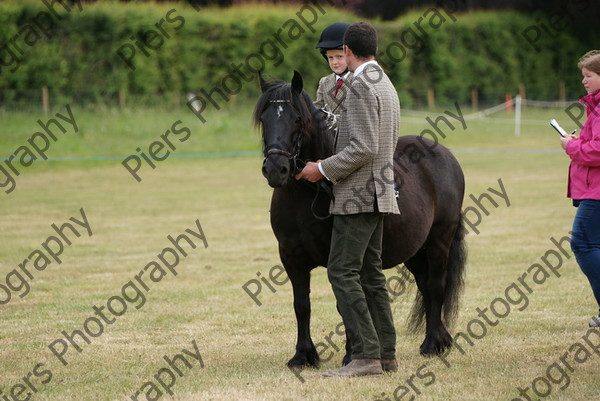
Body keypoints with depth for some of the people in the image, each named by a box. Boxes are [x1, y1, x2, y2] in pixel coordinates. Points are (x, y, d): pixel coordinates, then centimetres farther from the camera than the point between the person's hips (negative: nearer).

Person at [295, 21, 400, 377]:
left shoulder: (361, 87, -16)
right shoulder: (387, 85, 16)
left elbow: (364, 148, -23)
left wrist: (324, 169, -15)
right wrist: (330, 163, 27)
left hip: (357, 194, -10)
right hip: (379, 192, 10)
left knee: (342, 271, -10)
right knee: (371, 272, 13)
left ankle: (366, 355, -15)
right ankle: (386, 354, 14)